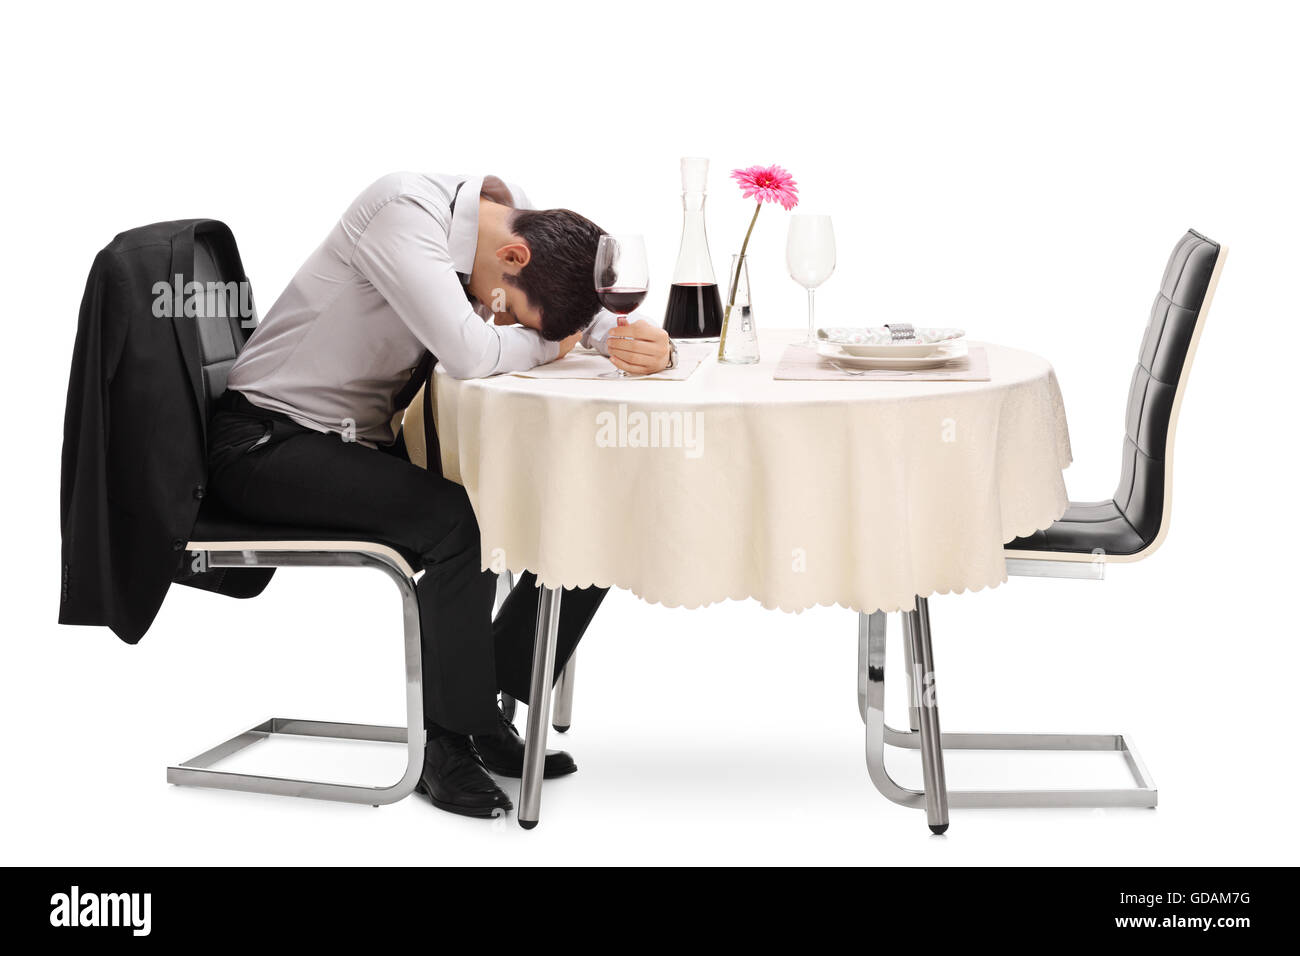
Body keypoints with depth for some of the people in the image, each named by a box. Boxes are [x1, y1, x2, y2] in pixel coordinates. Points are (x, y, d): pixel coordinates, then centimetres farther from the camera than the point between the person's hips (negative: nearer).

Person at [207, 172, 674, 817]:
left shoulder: (524, 223, -2)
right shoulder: (403, 208, -25)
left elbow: (600, 321, 6)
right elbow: (467, 353, -36)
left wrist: (651, 346, -18)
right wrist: (543, 342, -16)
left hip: (369, 444, 7)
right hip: (267, 442, -7)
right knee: (460, 522, -32)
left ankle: (488, 712, 3)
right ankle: (448, 743, -15)